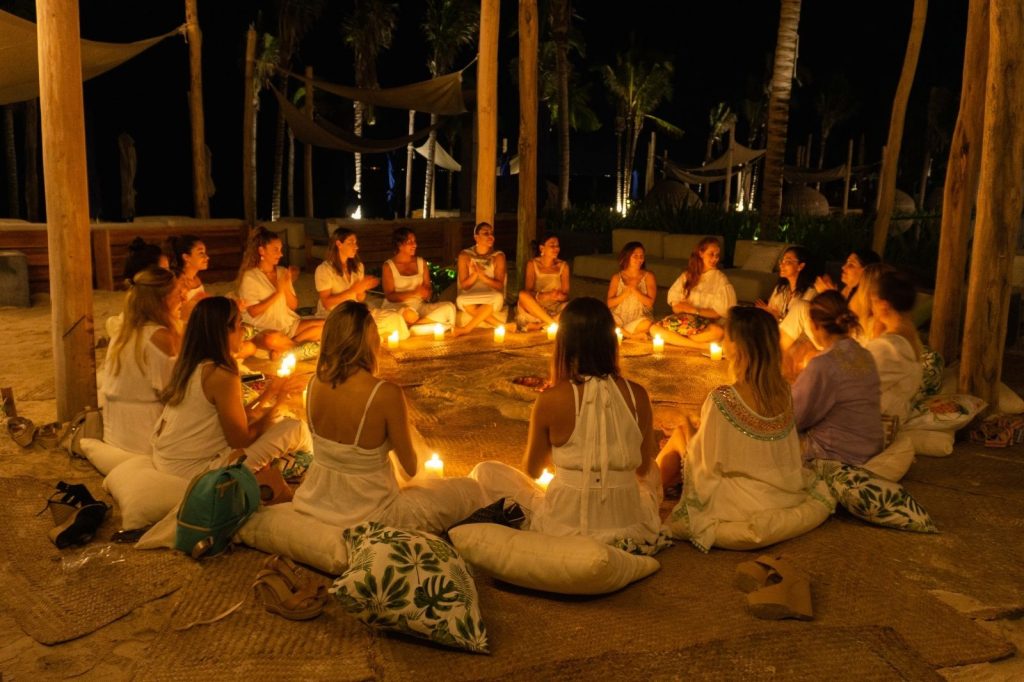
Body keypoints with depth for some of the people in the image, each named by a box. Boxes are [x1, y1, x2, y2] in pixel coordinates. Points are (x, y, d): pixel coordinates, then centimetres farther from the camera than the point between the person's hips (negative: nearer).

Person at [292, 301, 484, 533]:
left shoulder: (315, 383, -8)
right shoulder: (386, 394, -27)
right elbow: (411, 468, -12)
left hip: (317, 503, 7)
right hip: (367, 513, -6)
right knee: (470, 491, 12)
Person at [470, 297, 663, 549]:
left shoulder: (550, 400, -15)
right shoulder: (637, 395, -8)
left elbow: (532, 470, 1)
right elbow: (643, 468, 6)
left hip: (566, 527, -3)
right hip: (630, 528, 3)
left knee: (485, 473, 16)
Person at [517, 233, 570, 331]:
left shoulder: (563, 266, 5)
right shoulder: (532, 264, 1)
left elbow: (566, 294, 1)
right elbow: (528, 291, -8)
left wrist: (560, 296, -24)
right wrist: (544, 296, -29)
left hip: (556, 307, 1)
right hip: (535, 306, -1)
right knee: (523, 294, -33)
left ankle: (538, 325, -30)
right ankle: (553, 324, -31)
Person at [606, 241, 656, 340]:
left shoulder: (648, 276, 5)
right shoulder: (617, 277, 7)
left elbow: (650, 303, -4)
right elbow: (609, 303, 0)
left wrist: (635, 291, -18)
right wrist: (625, 294, -15)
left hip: (640, 318, -1)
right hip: (619, 318, 1)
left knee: (647, 324, -37)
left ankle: (620, 332, -16)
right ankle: (634, 336, -20)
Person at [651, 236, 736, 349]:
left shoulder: (720, 279, 4)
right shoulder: (687, 275, 13)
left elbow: (719, 312, -3)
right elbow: (675, 306, 9)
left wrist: (695, 310, -13)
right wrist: (681, 306, -13)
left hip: (707, 324, -3)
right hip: (684, 321, 3)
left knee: (718, 332, -38)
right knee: (654, 328, -24)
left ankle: (677, 338, -21)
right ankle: (700, 345, -27)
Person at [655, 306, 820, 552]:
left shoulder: (722, 399, -26)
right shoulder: (783, 392, -6)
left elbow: (708, 463, -14)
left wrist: (688, 433, 6)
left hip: (746, 504, -6)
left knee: (681, 434, 11)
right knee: (685, 434, 18)